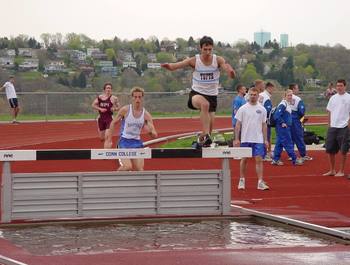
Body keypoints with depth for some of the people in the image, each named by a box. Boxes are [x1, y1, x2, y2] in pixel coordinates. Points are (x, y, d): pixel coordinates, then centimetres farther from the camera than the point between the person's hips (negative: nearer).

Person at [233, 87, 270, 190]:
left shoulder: (262, 109, 5)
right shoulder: (243, 109, -1)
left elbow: (264, 125, 9)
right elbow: (238, 124, 0)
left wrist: (265, 139, 5)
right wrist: (236, 139, -5)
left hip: (258, 139, 1)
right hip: (245, 139, -1)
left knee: (259, 159, -5)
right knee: (244, 159, 8)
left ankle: (260, 182, -7)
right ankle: (242, 180, 20)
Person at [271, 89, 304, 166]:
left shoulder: (288, 104, 14)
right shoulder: (283, 104, -16)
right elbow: (276, 115, -24)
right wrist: (282, 123, -18)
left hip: (286, 128, 10)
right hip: (283, 128, -10)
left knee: (279, 144, 11)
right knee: (288, 144, -4)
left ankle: (275, 160, 14)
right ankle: (294, 160, -1)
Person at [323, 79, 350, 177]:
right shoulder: (333, 98, 11)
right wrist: (329, 124, 9)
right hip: (332, 127, 5)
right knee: (330, 150, 7)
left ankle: (341, 171, 9)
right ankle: (332, 170, 19)